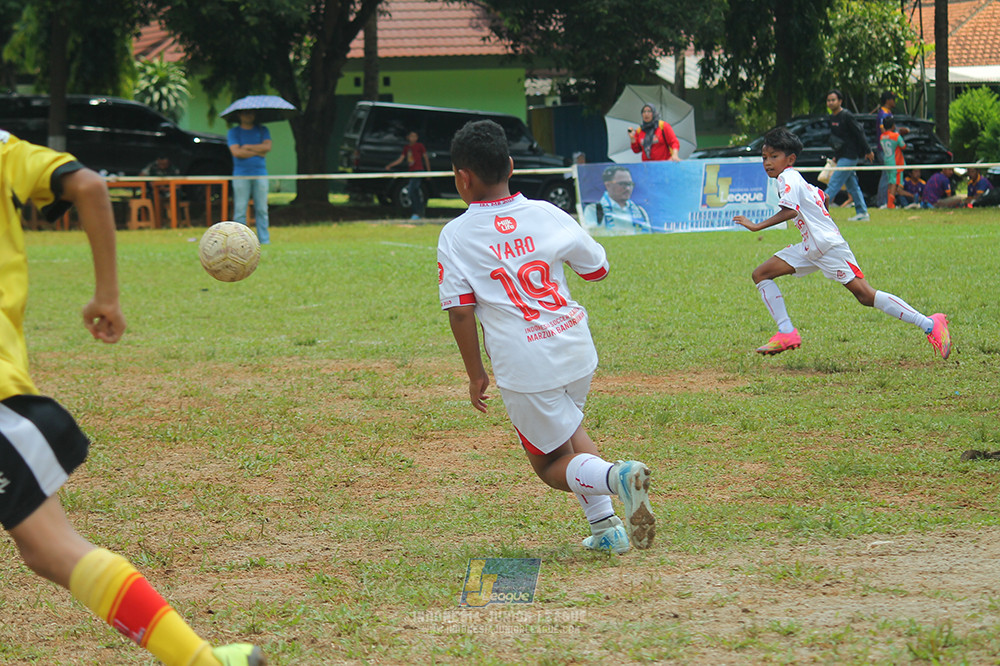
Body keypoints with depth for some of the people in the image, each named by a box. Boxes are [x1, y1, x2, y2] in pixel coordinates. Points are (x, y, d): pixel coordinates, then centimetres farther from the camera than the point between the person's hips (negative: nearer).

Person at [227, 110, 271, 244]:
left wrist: (247, 147, -4)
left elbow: (267, 147, -2)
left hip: (260, 174, 2)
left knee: (262, 209, 0)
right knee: (240, 209, -6)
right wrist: (257, 152, -3)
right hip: (241, 175, -2)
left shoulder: (262, 130, 15)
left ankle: (264, 240, 4)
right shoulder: (234, 132, 8)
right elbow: (236, 152, -6)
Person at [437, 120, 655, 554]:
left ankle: (616, 476, -20)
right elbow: (598, 268, 10)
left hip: (524, 367, -4)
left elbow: (461, 311, -10)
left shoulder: (455, 236, -6)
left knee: (552, 465, 12)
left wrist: (476, 375, -1)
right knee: (568, 427, 32)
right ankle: (606, 528, 20)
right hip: (577, 352, 4)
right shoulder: (546, 214, 2)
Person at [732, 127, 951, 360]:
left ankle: (930, 325, -12)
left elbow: (789, 210, -27)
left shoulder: (788, 178, -11)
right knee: (760, 274, 3)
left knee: (866, 296, -14)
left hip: (829, 246, -11)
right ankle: (786, 332, -2)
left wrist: (757, 226, -26)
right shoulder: (794, 179, 19)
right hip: (811, 248, 11)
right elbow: (823, 197, 31)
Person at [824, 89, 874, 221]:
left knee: (834, 184, -12)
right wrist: (835, 156, 20)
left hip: (850, 156, -9)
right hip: (842, 157, 9)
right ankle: (862, 213, 16)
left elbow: (859, 134, -12)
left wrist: (868, 151, -11)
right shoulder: (832, 117, 12)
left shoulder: (846, 116, -13)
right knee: (852, 186, 11)